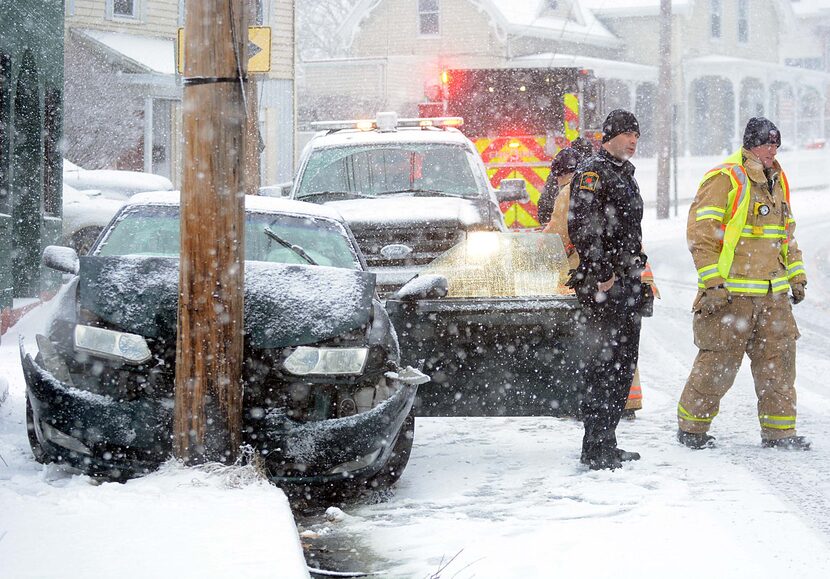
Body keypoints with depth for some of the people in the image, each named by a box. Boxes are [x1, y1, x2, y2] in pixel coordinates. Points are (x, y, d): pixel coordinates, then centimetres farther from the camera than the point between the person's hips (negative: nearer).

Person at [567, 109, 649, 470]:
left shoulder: (625, 175, 21)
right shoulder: (593, 173, -9)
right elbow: (583, 227, -20)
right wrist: (601, 275, -22)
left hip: (626, 284, 10)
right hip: (603, 287, -10)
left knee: (623, 367, 12)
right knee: (603, 365, -10)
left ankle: (605, 443, 19)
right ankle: (595, 450, -9)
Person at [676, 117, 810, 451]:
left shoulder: (777, 180, 16)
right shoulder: (725, 179, -9)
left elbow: (786, 232, 27)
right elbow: (701, 232, -14)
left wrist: (796, 275, 20)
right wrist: (711, 282, -18)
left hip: (772, 294, 7)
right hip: (730, 293, -7)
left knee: (779, 358, 6)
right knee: (719, 362, -2)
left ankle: (779, 430, 14)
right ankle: (691, 426, 12)